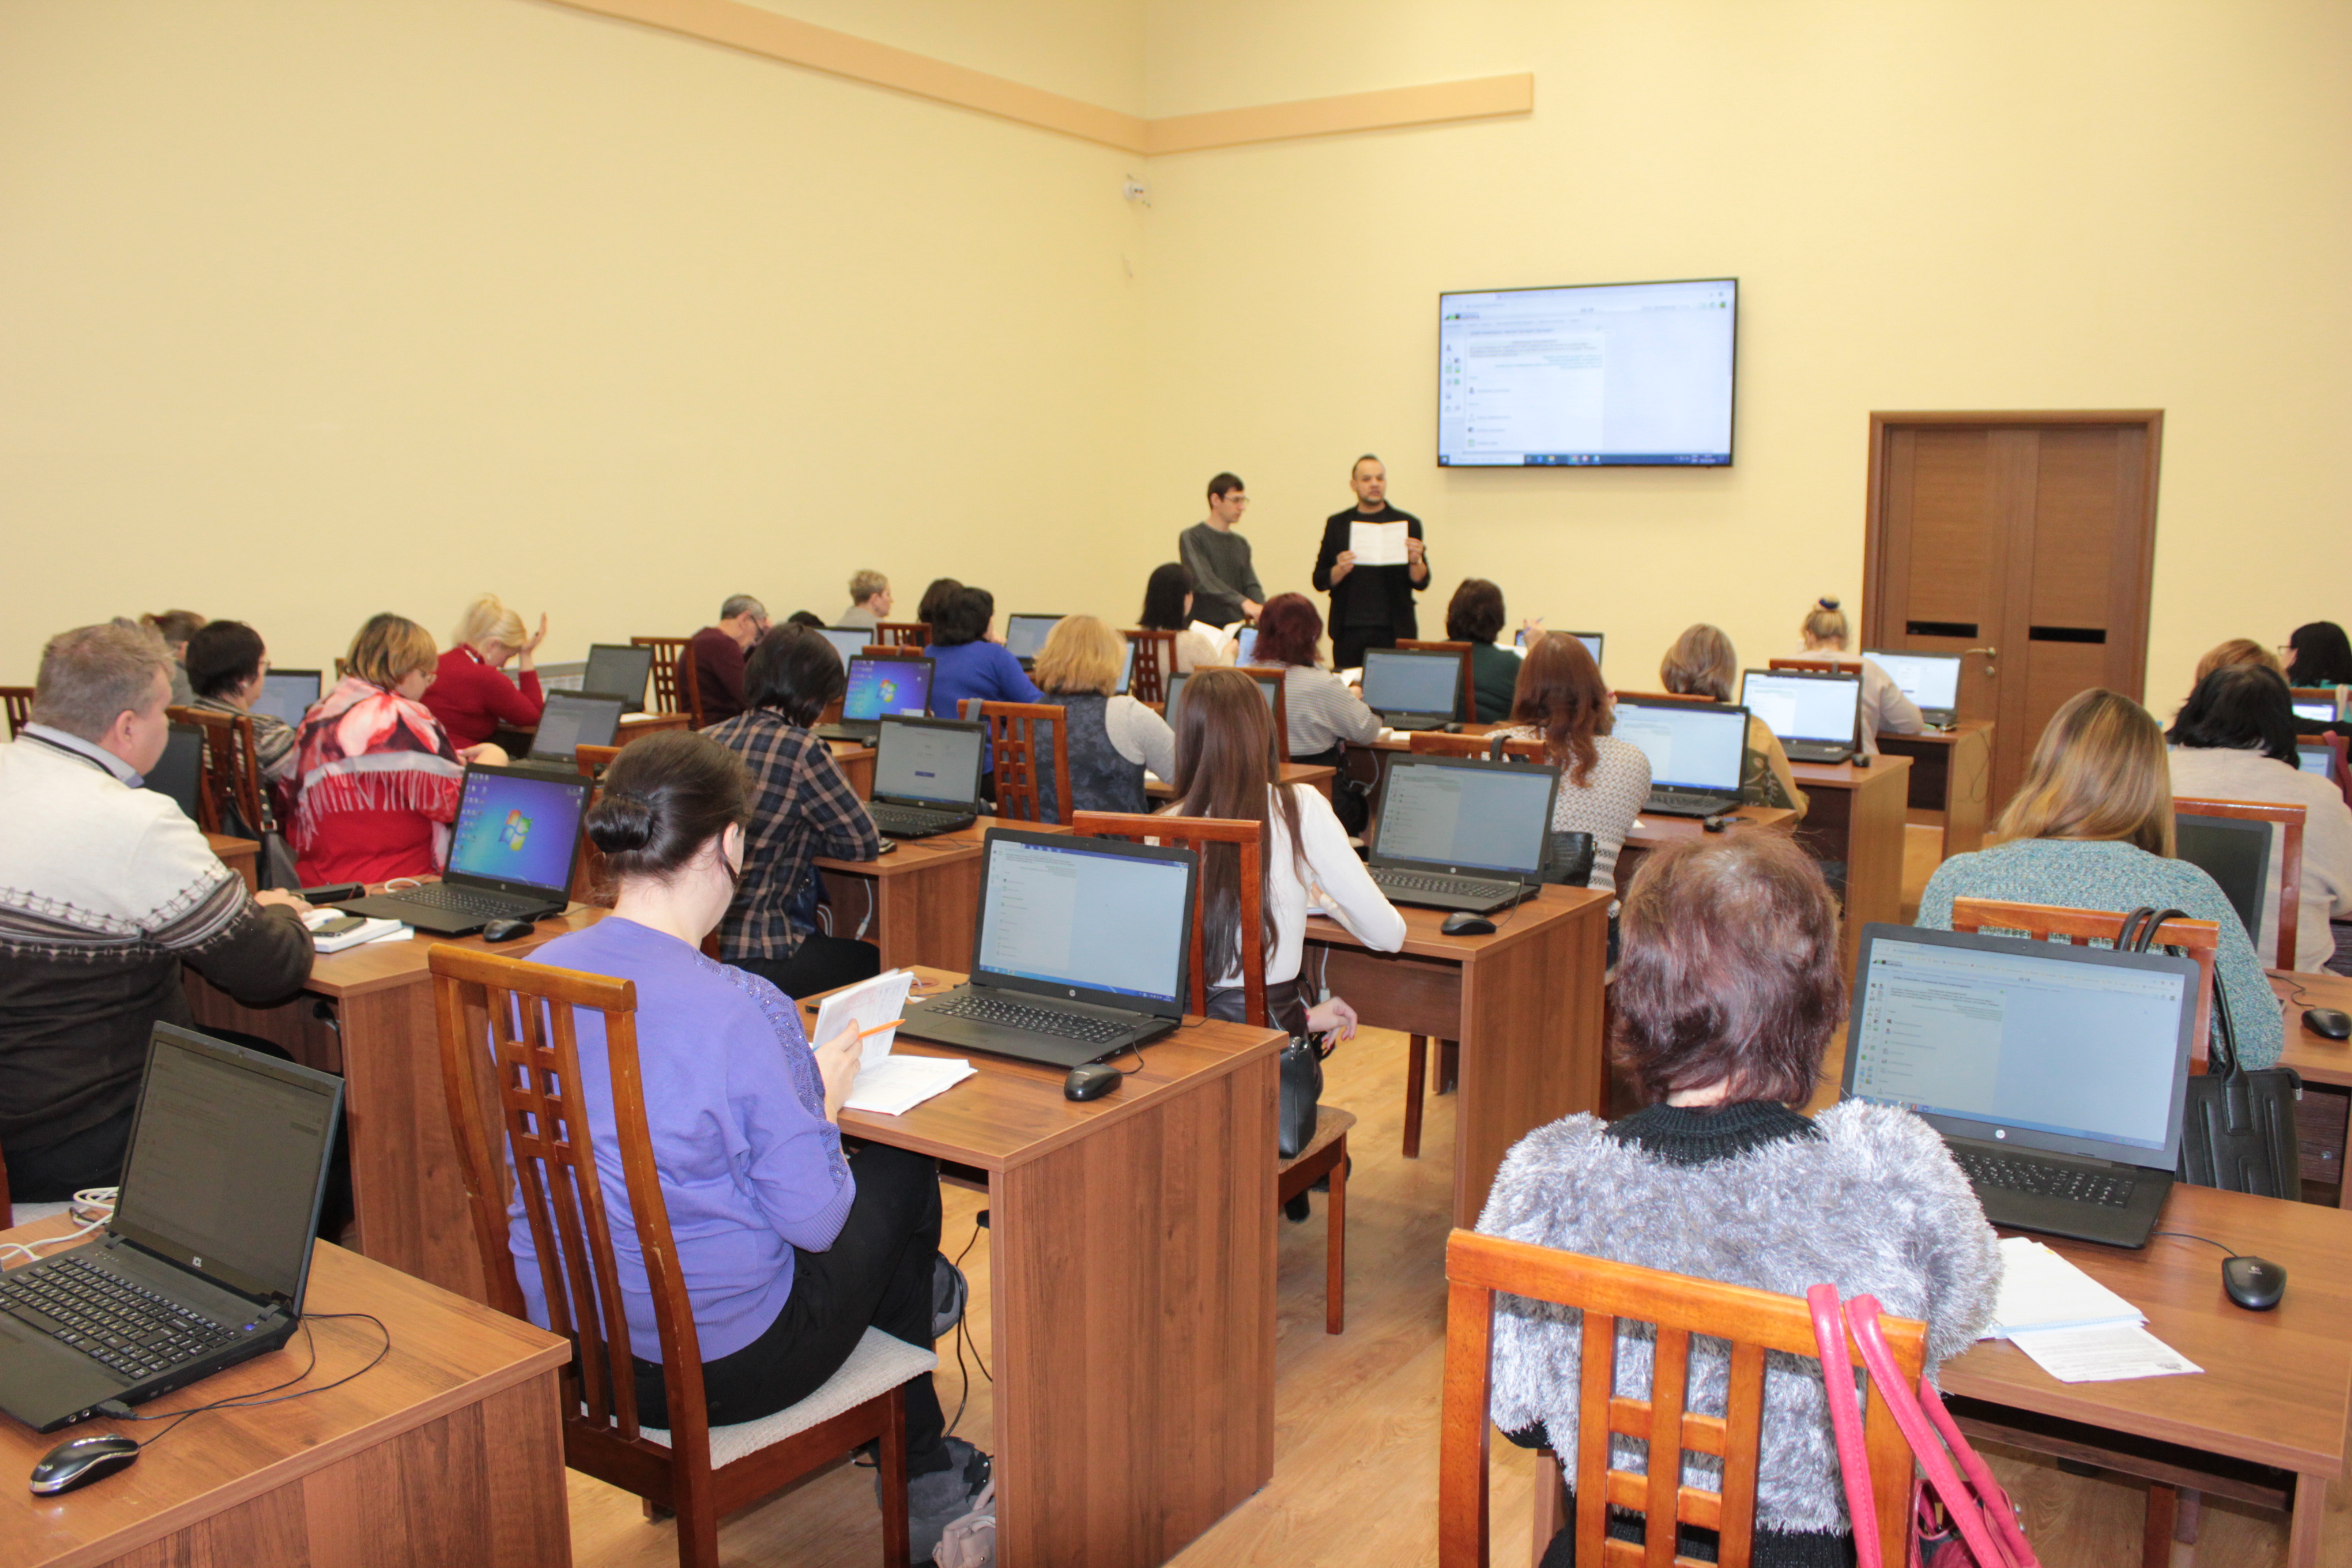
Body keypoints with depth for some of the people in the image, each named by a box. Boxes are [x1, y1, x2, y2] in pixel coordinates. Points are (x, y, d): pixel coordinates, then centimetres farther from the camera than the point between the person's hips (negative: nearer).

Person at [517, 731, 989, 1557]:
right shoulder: (742, 1012, -27)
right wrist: (822, 1100, -2)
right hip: (719, 1366, -7)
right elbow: (813, 1218, -19)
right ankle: (919, 1476, 38)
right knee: (902, 1173, 18)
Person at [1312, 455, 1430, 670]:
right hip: (1348, 631, 1)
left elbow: (1421, 582, 5)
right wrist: (1339, 570, -13)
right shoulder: (1337, 524, 9)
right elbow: (1319, 581, 7)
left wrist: (1416, 561, -15)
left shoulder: (1408, 524, 6)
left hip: (1394, 632, -1)